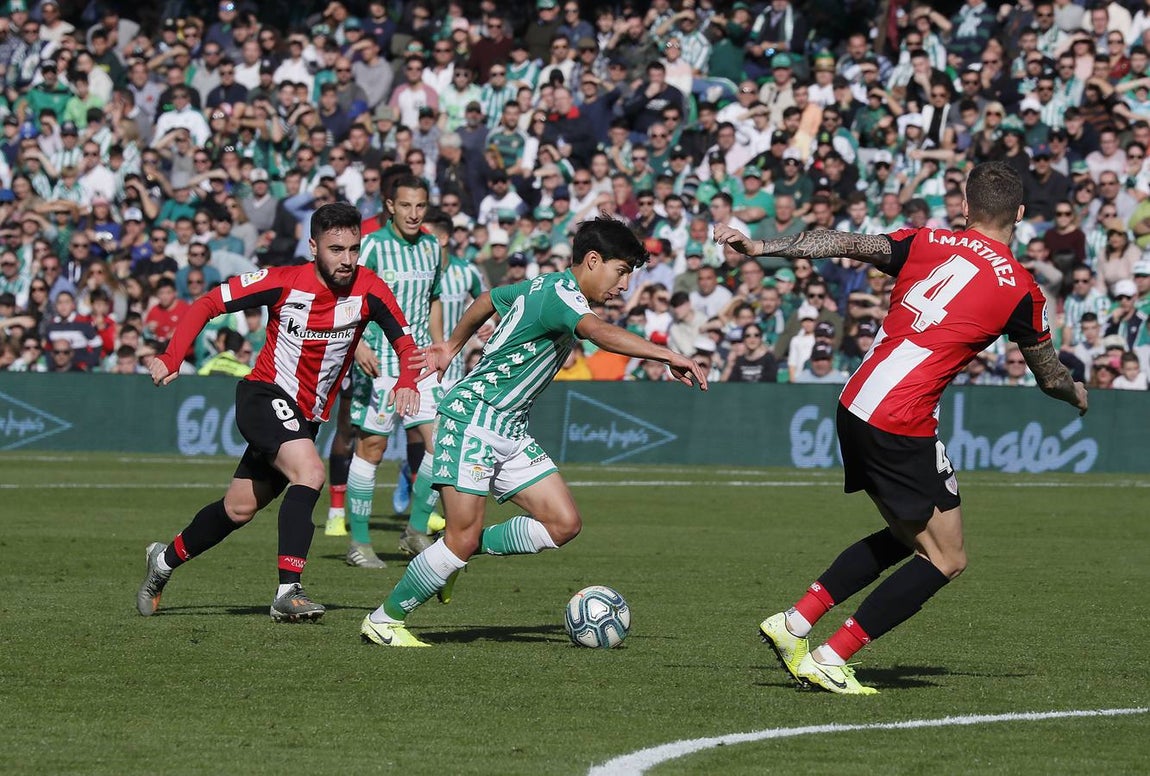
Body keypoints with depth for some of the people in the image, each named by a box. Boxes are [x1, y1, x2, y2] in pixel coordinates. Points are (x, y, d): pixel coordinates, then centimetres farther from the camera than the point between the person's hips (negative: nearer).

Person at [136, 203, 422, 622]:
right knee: (310, 472, -30)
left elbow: (404, 341, -4)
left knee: (239, 509, 13)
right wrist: (171, 358, -20)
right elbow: (209, 303, -9)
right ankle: (288, 592, -32)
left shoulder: (368, 289, -9)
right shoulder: (284, 282, -15)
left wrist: (406, 382, -26)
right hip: (265, 395, -5)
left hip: (306, 416, 5)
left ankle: (166, 558, 37)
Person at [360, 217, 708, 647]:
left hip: (510, 432, 10)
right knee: (464, 536, -13)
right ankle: (383, 620, 3)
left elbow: (488, 299, 31)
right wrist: (668, 356, -42)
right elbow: (599, 332, -37)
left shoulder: (545, 286, 14)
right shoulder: (561, 292, -16)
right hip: (472, 418, -10)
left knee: (563, 523, -3)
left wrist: (452, 346, 46)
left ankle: (453, 558, 11)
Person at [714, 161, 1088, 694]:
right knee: (945, 559, 4)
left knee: (907, 535, 23)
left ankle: (793, 624, 19)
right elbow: (1050, 378, 13)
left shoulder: (928, 243, 8)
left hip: (855, 406, 7)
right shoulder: (1021, 289, -1)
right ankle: (829, 660, -1)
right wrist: (1077, 394, 36)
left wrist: (761, 247, 0)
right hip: (902, 425, -7)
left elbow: (848, 245, -2)